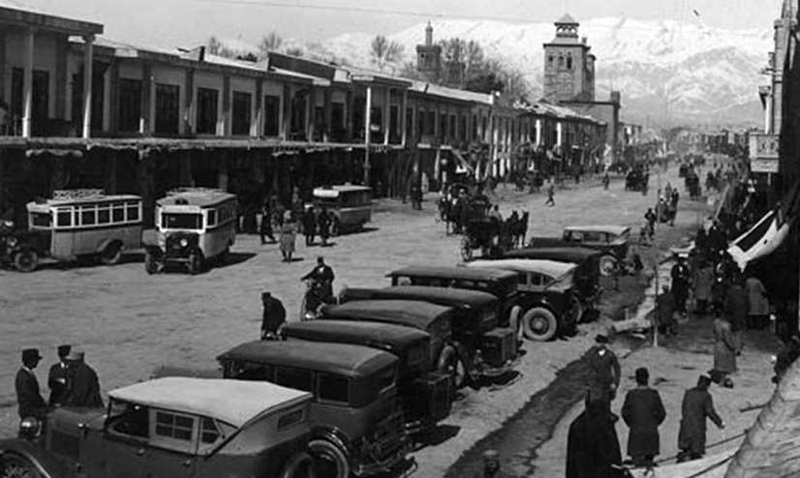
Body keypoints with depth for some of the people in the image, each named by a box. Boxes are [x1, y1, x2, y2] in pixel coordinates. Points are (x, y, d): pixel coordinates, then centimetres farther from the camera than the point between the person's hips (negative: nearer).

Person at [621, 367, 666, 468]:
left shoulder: (631, 395, -8)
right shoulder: (654, 394, -6)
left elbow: (625, 413, -1)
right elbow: (662, 413, -1)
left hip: (636, 431, -1)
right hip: (652, 432, 1)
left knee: (637, 458, 3)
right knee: (649, 458, 13)